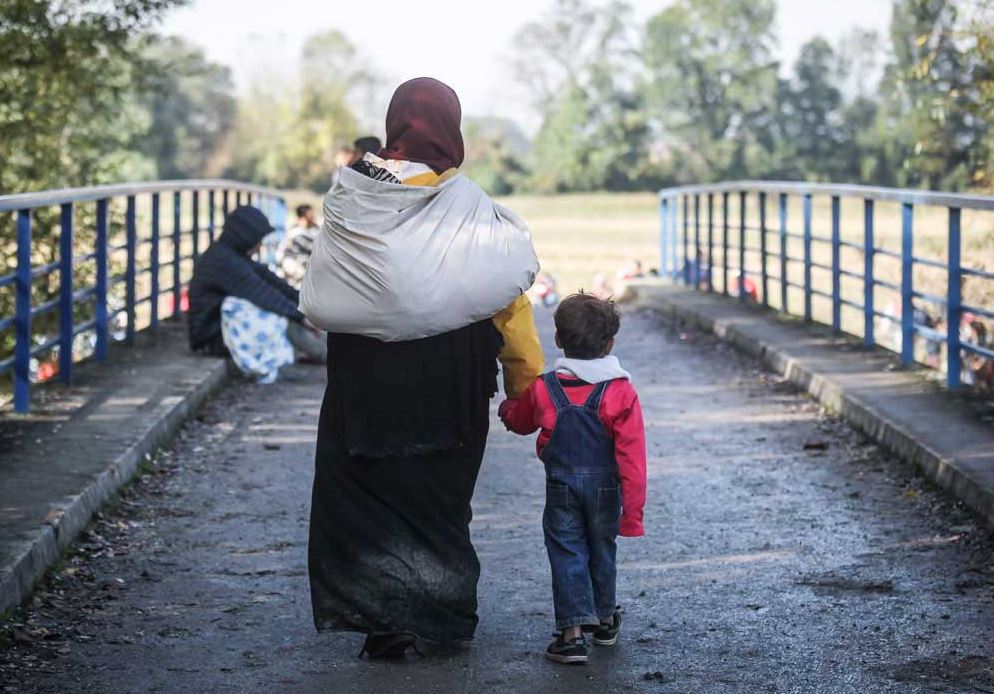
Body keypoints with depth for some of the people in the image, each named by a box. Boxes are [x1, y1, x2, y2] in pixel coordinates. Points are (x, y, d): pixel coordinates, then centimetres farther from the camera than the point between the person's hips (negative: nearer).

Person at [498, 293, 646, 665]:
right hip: (605, 488, 0)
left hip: (561, 485, 0)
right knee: (601, 550, 18)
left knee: (567, 553, 4)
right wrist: (633, 508, -12)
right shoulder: (621, 393, -14)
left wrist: (507, 408, 37)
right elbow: (632, 456, -15)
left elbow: (519, 421, 13)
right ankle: (604, 620, 35)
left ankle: (573, 631, -6)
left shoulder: (542, 389, -8)